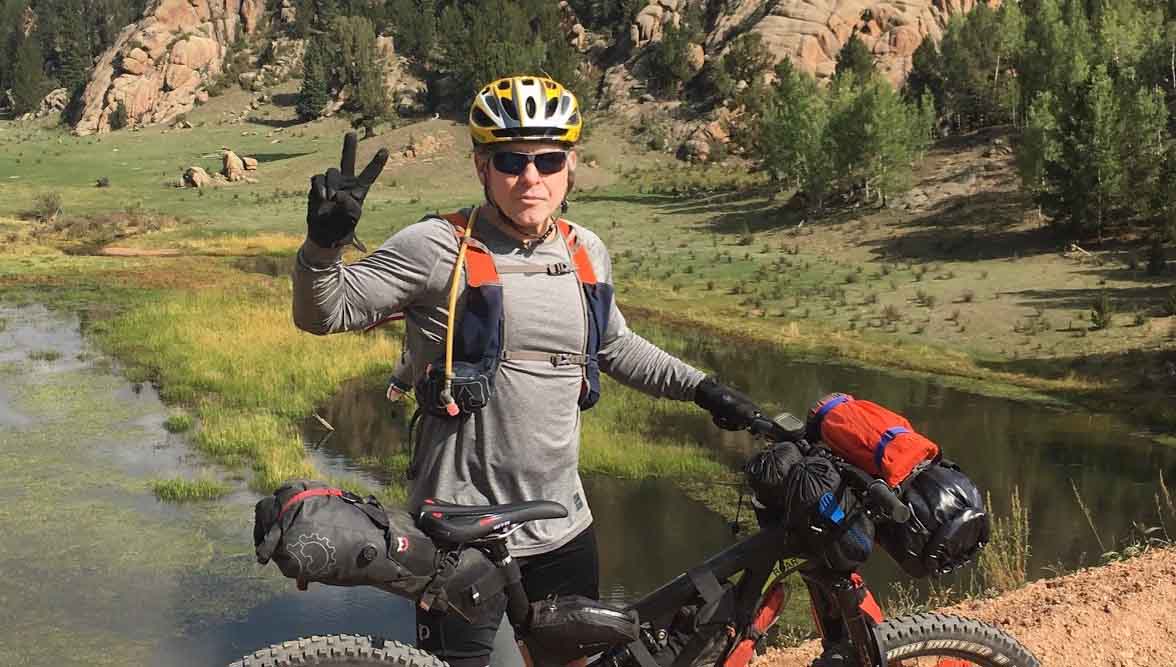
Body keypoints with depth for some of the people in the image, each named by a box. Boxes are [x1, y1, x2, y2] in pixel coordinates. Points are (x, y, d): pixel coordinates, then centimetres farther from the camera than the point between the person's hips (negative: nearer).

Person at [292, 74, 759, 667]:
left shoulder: (587, 252, 6)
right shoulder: (437, 249, -11)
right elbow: (321, 313, -10)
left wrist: (698, 386, 17)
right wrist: (325, 241, -28)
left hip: (563, 525, 6)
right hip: (462, 532, -5)